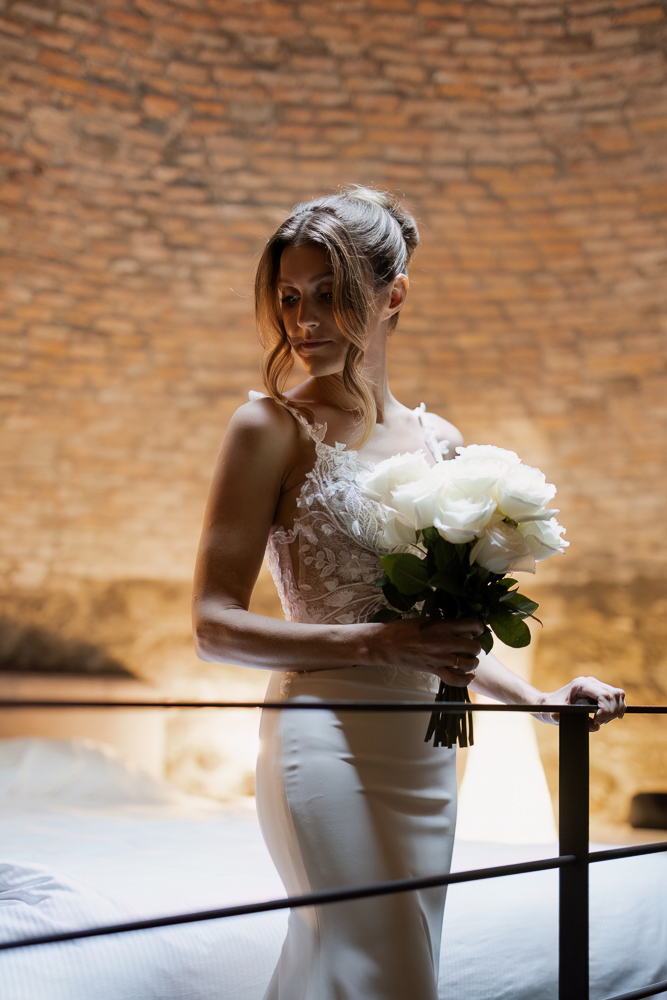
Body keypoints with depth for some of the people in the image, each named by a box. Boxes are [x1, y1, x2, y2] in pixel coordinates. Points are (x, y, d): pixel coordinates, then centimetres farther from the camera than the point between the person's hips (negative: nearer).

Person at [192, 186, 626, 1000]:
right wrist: (376, 642, -22)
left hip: (426, 750, 6)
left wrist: (539, 700, 6)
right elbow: (215, 627, -10)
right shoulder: (273, 427, -5)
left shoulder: (440, 441, 11)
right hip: (326, 741, -5)